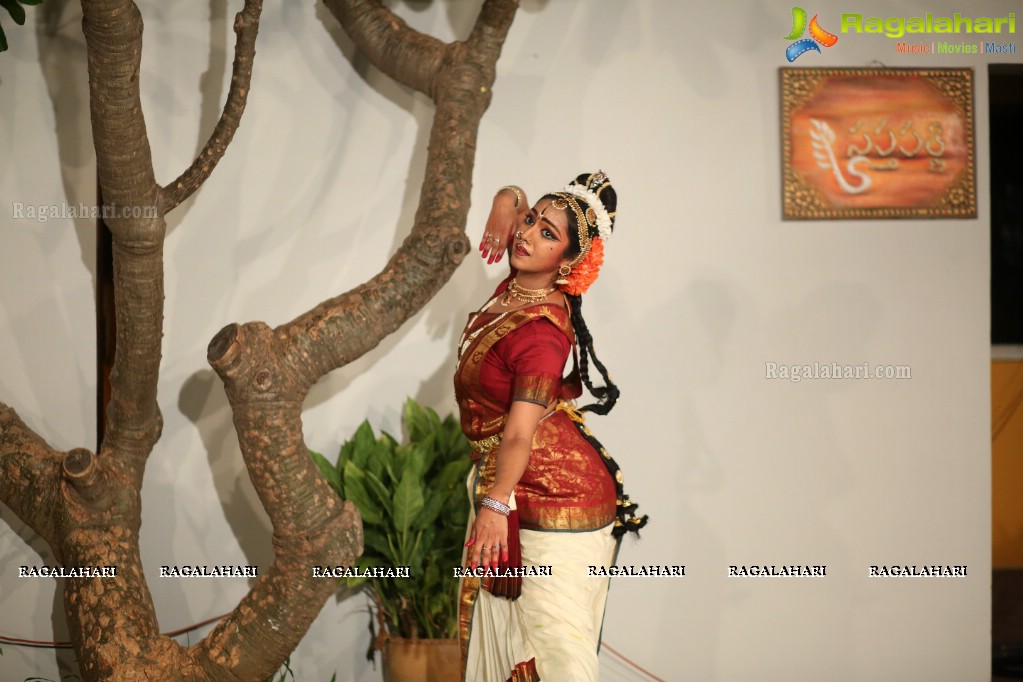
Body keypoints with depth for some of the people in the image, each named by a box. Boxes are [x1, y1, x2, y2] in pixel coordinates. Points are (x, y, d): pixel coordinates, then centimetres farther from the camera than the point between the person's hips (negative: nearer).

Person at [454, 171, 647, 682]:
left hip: (553, 496, -10)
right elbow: (511, 197, 22)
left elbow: (520, 433, -25)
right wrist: (506, 206, 2)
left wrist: (495, 503, -20)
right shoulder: (516, 286, 3)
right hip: (499, 480, 10)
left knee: (556, 640, -8)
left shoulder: (542, 329, -21)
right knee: (500, 627, 12)